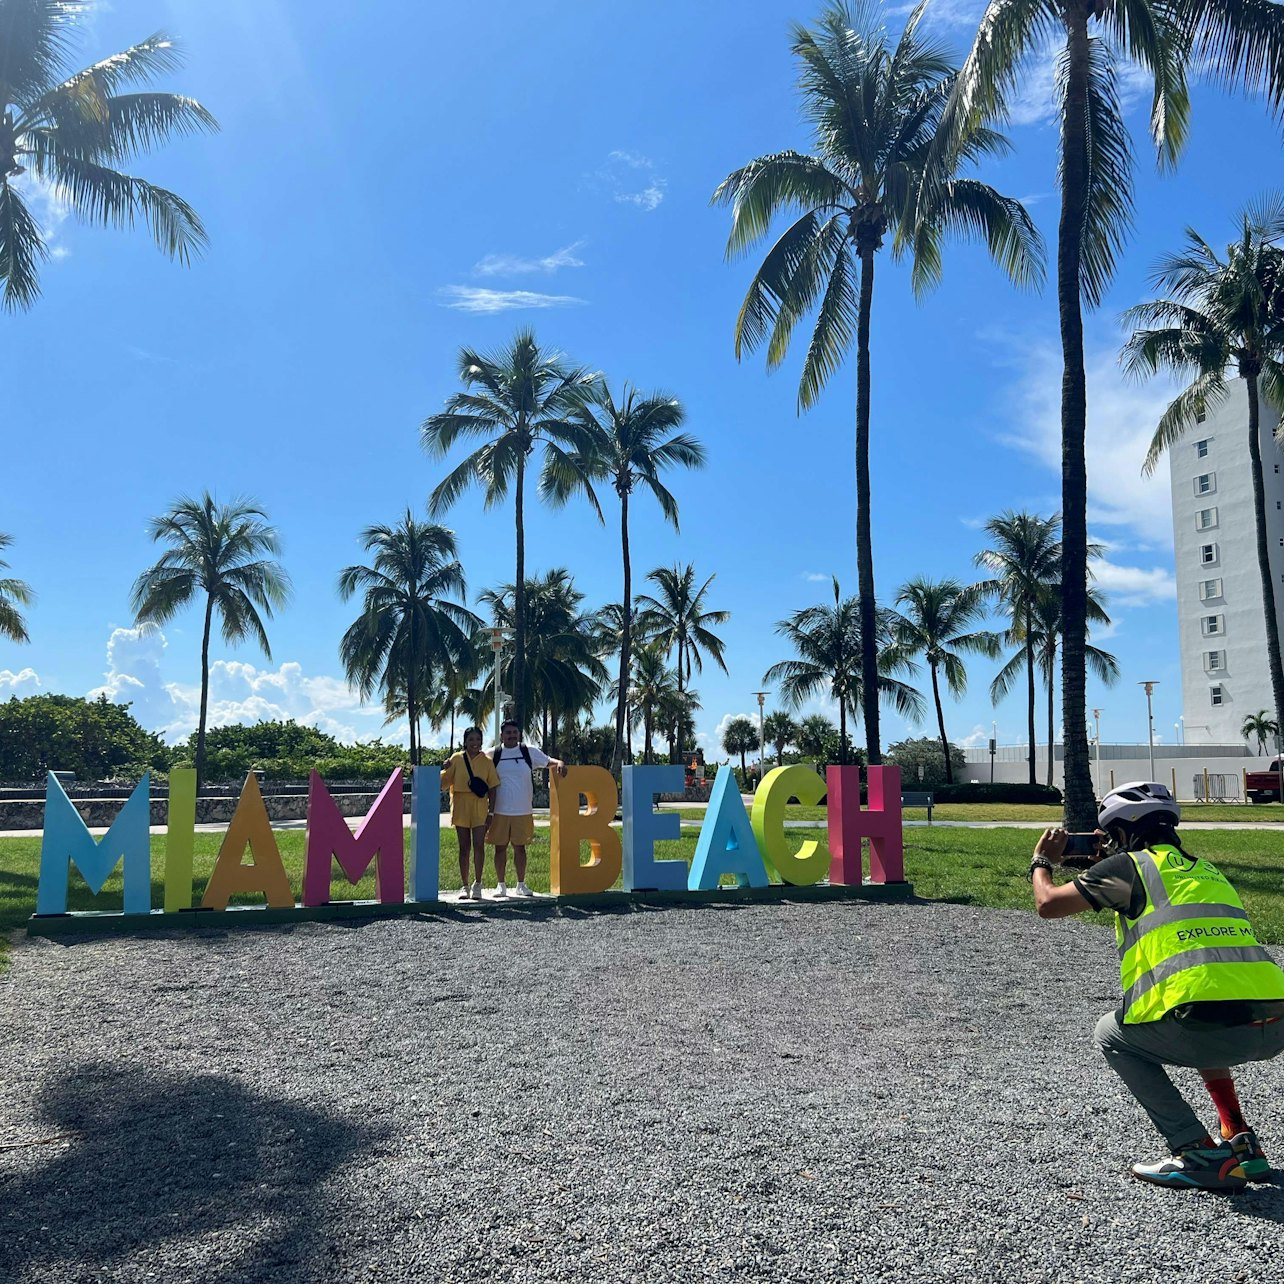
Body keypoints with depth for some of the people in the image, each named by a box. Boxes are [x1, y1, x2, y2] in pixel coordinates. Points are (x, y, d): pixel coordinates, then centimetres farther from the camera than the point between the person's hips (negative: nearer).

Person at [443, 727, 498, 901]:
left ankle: (477, 884, 5)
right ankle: (464, 886, 13)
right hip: (461, 807, 0)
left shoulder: (487, 761, 3)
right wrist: (445, 769, -18)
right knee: (464, 847, 6)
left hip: (480, 808, 0)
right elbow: (445, 782, 2)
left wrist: (491, 809, -1)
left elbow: (492, 786, 5)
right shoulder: (456, 759, 3)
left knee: (479, 845, -6)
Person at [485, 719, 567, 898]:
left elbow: (547, 761, 2)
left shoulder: (529, 752, 4)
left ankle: (521, 884, 17)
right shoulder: (492, 754, 1)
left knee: (520, 847, 8)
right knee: (500, 848, 4)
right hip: (500, 811, -1)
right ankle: (500, 884, 14)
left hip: (523, 810, 1)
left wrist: (559, 762, -19)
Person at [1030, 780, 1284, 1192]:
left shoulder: (1128, 866, 7)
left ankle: (1201, 1155, 8)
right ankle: (1241, 1142, 29)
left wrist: (1041, 862, 34)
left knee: (1112, 1034, 19)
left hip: (1212, 1028, -8)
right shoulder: (1205, 870, 26)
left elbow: (1048, 903, 13)